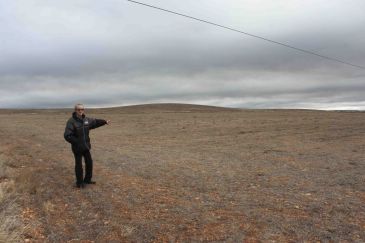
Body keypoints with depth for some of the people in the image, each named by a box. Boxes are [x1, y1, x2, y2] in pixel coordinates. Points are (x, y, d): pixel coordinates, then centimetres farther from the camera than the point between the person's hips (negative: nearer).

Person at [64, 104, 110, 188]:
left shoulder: (86, 119, 2)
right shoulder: (71, 121, -18)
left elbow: (95, 122, 23)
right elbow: (67, 136, -23)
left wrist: (105, 122, 26)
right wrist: (77, 142, -24)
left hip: (86, 146, 7)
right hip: (77, 147, -7)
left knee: (89, 162, 15)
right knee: (79, 164, 4)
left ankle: (87, 179, 34)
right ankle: (79, 182, 22)